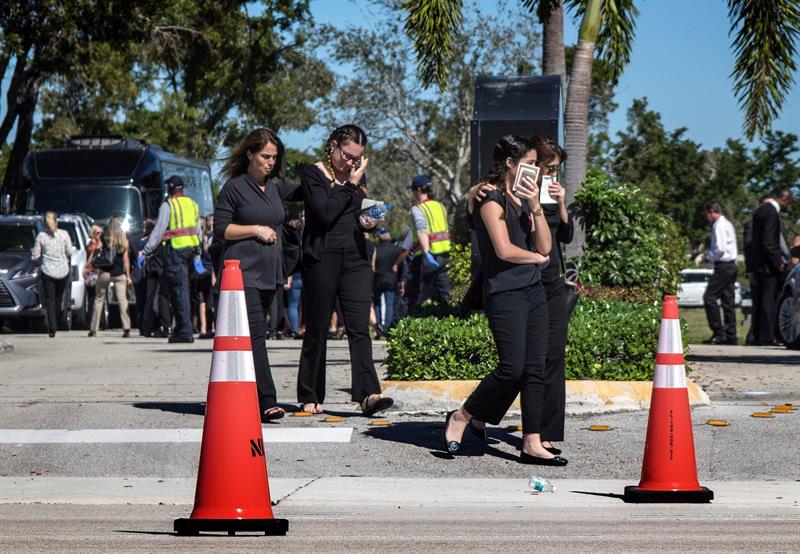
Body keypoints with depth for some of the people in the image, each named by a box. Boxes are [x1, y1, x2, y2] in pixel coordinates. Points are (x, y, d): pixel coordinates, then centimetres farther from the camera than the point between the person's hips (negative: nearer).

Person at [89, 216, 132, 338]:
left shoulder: (104, 240, -1)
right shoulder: (124, 241, 1)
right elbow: (126, 259, 1)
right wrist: (128, 275, 5)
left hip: (105, 272, 0)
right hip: (120, 274, 0)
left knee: (99, 299, 11)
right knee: (122, 300, -3)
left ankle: (93, 329, 13)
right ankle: (126, 328, -16)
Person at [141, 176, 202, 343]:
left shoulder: (168, 205, -6)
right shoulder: (193, 204, 16)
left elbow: (159, 231, -9)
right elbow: (198, 231, 19)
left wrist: (145, 252, -6)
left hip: (175, 249, -7)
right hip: (191, 248, 7)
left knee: (179, 290, -6)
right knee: (182, 289, 14)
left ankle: (185, 331, -9)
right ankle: (181, 328, 16)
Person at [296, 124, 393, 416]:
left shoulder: (357, 175, 15)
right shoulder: (313, 174, -3)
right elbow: (325, 213, -17)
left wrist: (367, 223, 4)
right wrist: (350, 185, -10)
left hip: (355, 258, 5)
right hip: (322, 258, -5)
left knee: (359, 327, -9)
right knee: (317, 330, 2)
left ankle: (368, 394, -20)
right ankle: (309, 398, 11)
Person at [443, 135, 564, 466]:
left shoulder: (522, 198, 18)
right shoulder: (491, 199, -7)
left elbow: (545, 245, 10)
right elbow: (504, 250, -16)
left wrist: (535, 207, -2)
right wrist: (538, 258, 0)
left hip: (534, 290, 8)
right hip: (505, 293, -8)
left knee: (535, 370, 2)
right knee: (512, 368, -13)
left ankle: (532, 444, 2)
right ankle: (460, 418, 5)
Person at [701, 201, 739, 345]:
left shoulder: (719, 226, -13)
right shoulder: (728, 224, 18)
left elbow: (720, 248, -21)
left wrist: (708, 257, -6)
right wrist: (710, 252, 18)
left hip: (723, 266, -10)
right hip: (731, 265, 10)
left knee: (709, 298, -10)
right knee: (728, 301, 9)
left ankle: (718, 332, -14)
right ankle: (730, 335, 9)